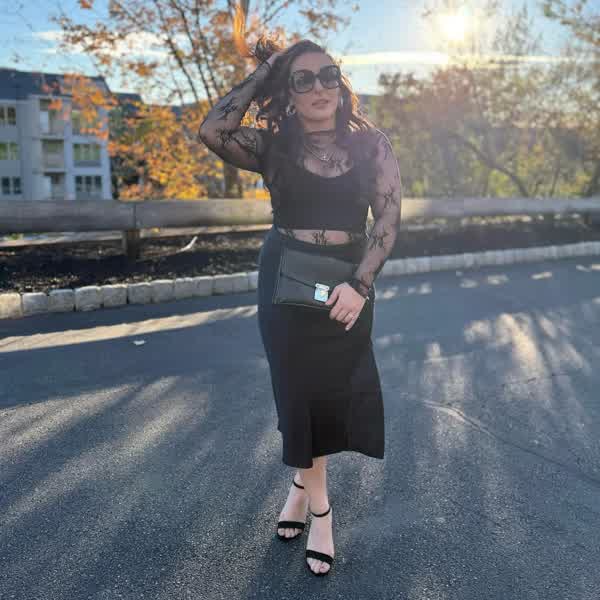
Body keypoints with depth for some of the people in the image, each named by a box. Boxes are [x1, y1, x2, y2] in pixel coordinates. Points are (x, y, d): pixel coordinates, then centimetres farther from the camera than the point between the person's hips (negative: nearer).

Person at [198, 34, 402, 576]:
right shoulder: (273, 146, -2)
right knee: (300, 388, 5)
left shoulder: (372, 145, -1)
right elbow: (212, 131, -19)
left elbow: (389, 218, -6)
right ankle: (320, 508, 24)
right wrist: (263, 73, -9)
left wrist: (361, 284, -18)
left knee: (334, 389, 9)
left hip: (348, 281, 1)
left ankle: (302, 481, 36)